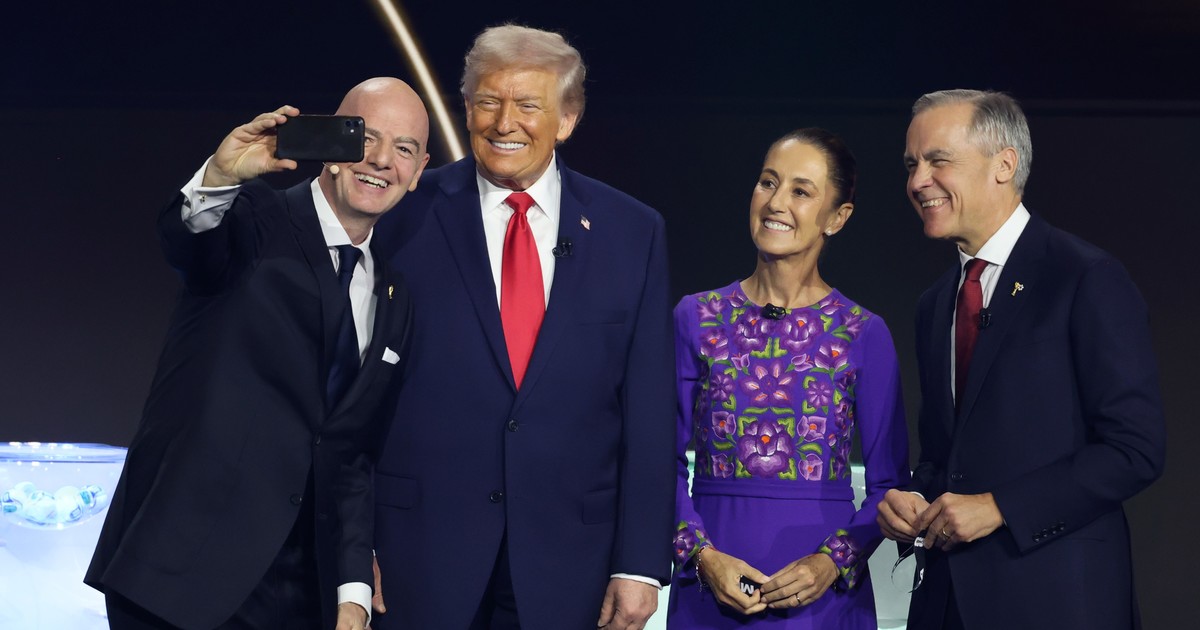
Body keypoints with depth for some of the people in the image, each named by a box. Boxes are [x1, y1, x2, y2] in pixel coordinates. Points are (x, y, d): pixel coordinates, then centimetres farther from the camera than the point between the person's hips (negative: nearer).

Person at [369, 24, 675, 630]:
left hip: (568, 561, 1)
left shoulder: (632, 232, 3)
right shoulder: (406, 216, -1)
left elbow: (648, 413, 2)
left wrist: (640, 563, -2)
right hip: (420, 553, -1)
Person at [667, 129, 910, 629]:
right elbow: (665, 463, 4)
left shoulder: (863, 334, 1)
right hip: (709, 589, 1)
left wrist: (834, 561, -12)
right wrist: (702, 555, -10)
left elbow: (888, 482, 3)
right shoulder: (696, 319, 3)